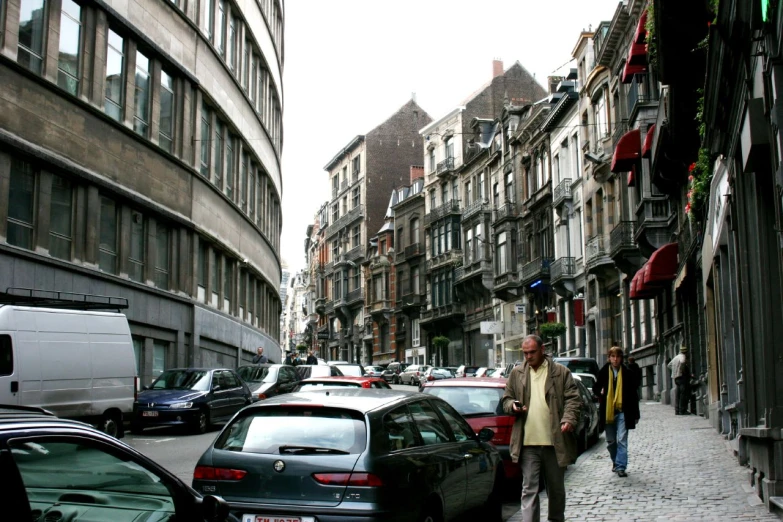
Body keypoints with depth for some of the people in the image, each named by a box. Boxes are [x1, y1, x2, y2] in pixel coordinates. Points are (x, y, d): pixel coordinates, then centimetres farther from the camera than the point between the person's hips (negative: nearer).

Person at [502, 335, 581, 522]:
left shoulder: (561, 372, 3)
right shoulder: (516, 373, 10)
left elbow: (573, 399, 0)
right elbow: (506, 399, 16)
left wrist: (569, 420, -17)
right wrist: (513, 406, -7)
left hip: (555, 441, 0)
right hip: (528, 443, 1)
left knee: (556, 488, 14)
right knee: (529, 489, -3)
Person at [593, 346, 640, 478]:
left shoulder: (628, 373, -2)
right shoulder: (603, 372, 1)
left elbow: (633, 394, 3)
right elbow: (595, 388, 14)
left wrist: (635, 414, 2)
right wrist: (600, 392, -9)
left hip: (623, 411, -2)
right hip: (608, 411, 3)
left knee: (622, 440, -9)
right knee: (610, 441, 14)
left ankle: (621, 467, -6)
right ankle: (616, 461, 35)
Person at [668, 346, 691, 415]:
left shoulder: (675, 358, 19)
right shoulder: (683, 357, -8)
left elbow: (669, 365, 32)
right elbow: (682, 362, -31)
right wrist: (682, 370, -17)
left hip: (675, 378, 9)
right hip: (682, 377, -9)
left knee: (677, 395, 9)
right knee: (683, 394, -8)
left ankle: (677, 410, 8)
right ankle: (682, 411, -11)